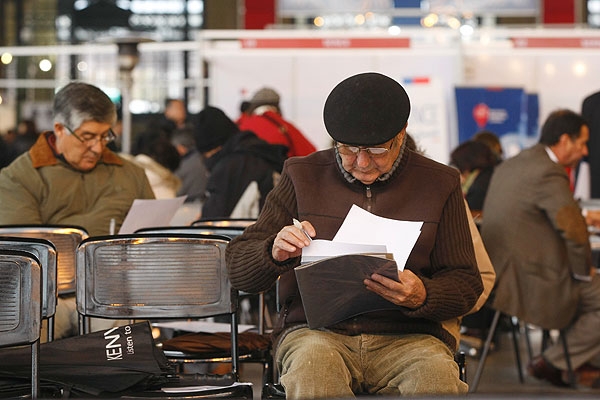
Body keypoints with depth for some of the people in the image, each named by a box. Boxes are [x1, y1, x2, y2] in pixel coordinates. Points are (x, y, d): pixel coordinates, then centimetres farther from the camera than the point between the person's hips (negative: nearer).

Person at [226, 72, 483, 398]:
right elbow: (237, 268, 9)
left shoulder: (439, 184, 10)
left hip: (406, 336, 1)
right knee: (314, 373, -36)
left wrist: (422, 297, -13)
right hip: (316, 331, 0)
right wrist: (275, 253, -15)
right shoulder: (303, 176, 10)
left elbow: (466, 284, 10)